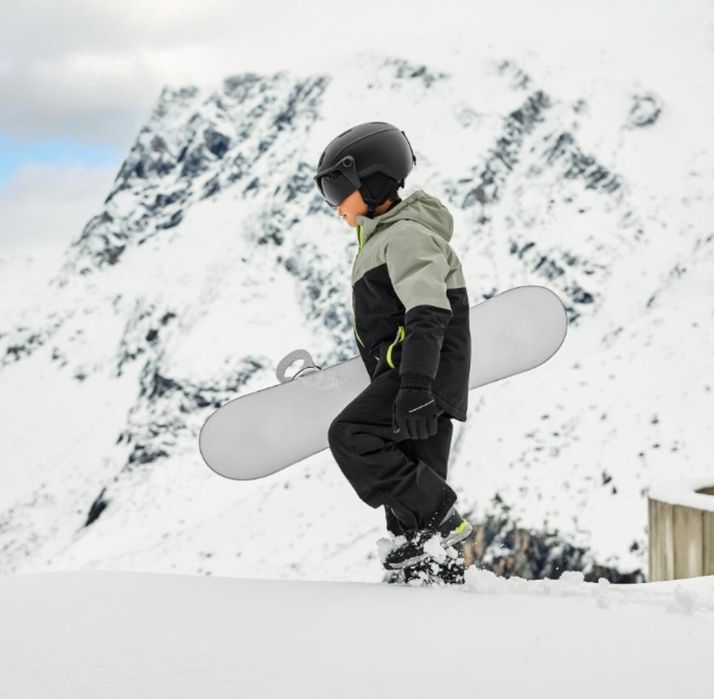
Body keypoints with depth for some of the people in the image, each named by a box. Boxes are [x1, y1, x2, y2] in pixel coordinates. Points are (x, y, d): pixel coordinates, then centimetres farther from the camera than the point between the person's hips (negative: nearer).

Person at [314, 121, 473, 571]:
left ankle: (439, 518, -18)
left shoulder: (407, 235, -12)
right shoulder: (386, 236, 22)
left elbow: (428, 314, -26)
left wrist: (415, 385, -37)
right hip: (417, 378, 10)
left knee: (350, 436, -21)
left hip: (426, 372, -10)